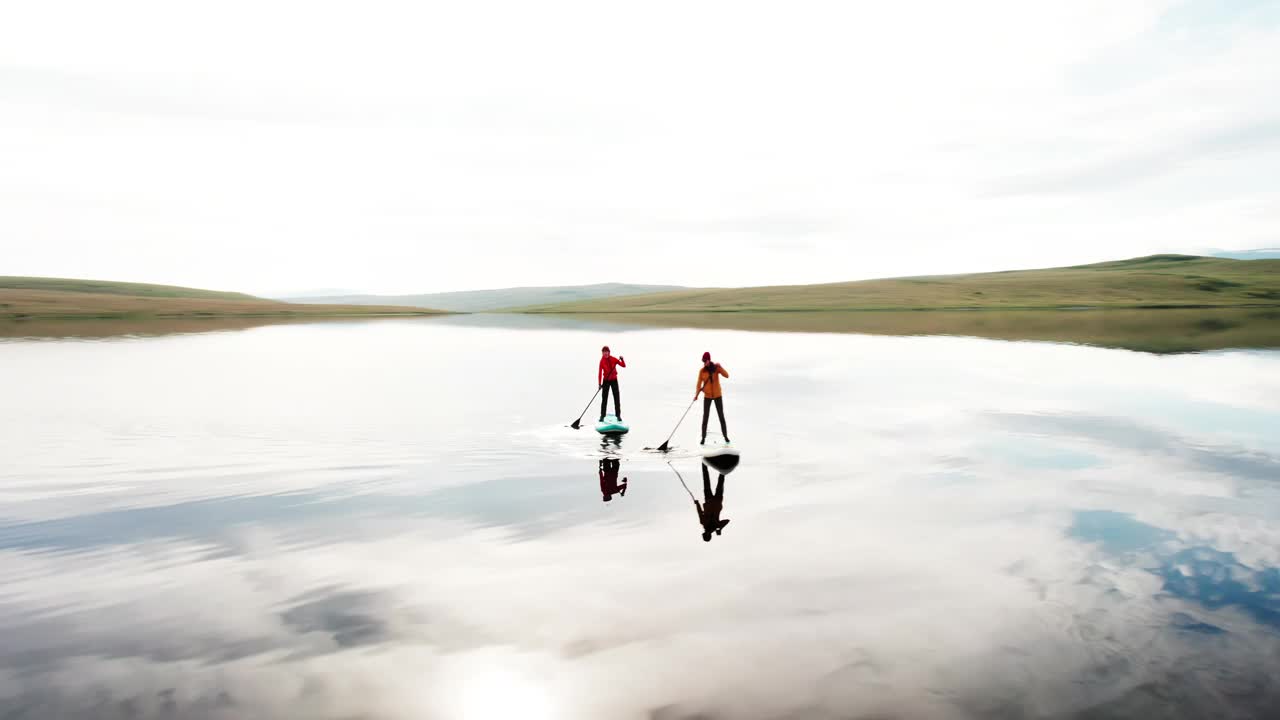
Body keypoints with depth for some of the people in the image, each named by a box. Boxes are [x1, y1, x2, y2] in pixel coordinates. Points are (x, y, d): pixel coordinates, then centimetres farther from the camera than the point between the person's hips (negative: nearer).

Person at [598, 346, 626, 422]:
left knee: (617, 398, 1)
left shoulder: (614, 359, -4)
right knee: (604, 398, 0)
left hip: (614, 380, 1)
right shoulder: (602, 361, -7)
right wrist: (599, 383, -15)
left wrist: (622, 359, -25)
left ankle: (618, 415, 8)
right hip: (606, 381, -1)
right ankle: (602, 416, 6)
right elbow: (600, 372, -9)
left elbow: (623, 365, -6)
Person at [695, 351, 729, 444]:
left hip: (717, 395, 0)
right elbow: (699, 383, -7)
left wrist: (720, 367, -33)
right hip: (707, 396, 0)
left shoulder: (716, 367, -9)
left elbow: (726, 375, -20)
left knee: (721, 416, 4)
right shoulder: (701, 370, -7)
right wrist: (697, 394, -20)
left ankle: (725, 436, 17)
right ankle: (703, 437, 7)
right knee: (705, 417, -3)